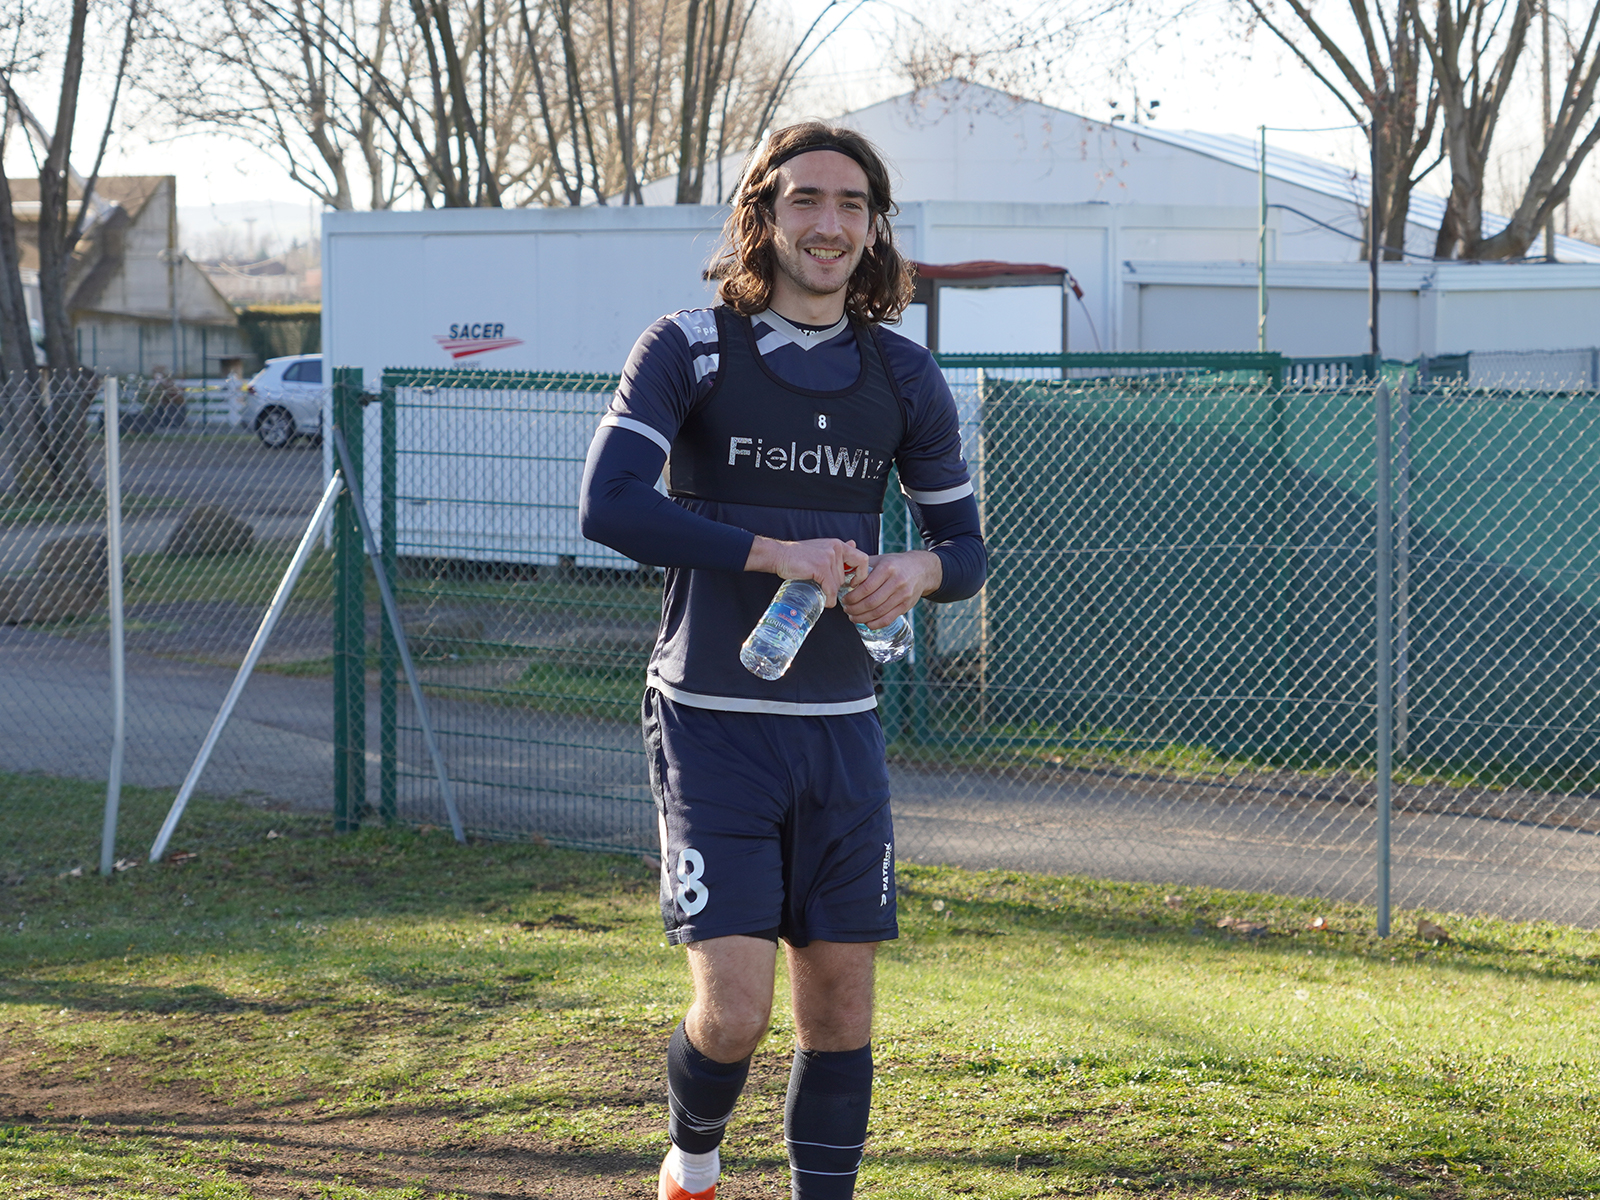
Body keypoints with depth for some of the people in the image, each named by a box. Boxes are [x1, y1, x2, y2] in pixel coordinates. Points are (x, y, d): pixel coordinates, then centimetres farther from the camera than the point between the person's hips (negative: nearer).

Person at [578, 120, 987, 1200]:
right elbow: (609, 505, -16)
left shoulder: (905, 378, 8)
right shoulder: (691, 350, -4)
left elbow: (966, 545, 14)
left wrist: (920, 569, -10)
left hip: (840, 727, 4)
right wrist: (771, 552, -22)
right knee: (734, 1010, -9)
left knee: (840, 1006, 5)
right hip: (712, 725, -4)